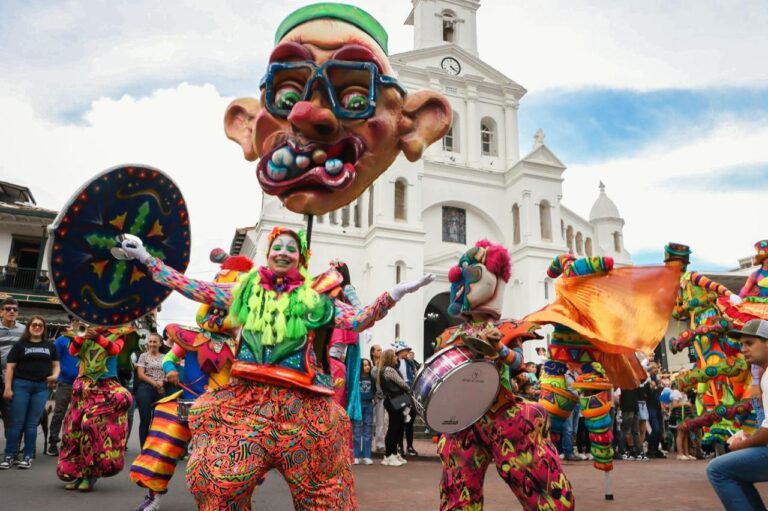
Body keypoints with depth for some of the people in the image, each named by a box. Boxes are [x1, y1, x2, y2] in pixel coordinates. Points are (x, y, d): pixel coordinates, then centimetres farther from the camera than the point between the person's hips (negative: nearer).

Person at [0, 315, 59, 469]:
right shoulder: (20, 345, 4)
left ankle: (28, 457, 11)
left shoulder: (49, 346, 13)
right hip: (21, 385, -2)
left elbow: (56, 365, 17)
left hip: (41, 387, 2)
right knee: (17, 422, -1)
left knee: (32, 423, 6)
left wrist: (55, 375, -5)